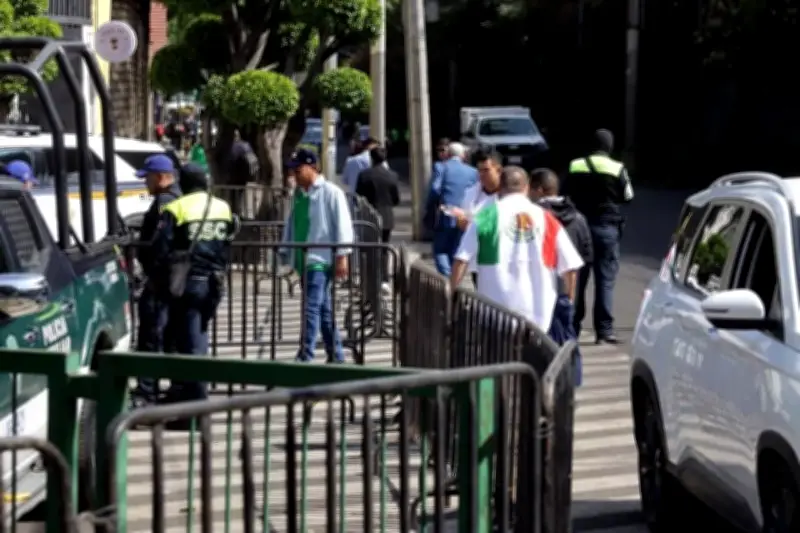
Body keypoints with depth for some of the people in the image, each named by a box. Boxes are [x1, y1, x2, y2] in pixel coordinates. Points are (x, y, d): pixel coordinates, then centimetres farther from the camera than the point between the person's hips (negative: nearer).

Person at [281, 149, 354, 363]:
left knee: (312, 308, -14)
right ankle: (336, 356, 21)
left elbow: (342, 224, -10)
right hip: (303, 259, 8)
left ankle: (305, 357, -16)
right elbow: (292, 223, 20)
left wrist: (342, 256, -14)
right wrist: (286, 251, 15)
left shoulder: (331, 192, -7)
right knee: (324, 310, 13)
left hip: (321, 259, -8)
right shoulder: (299, 194, 15)